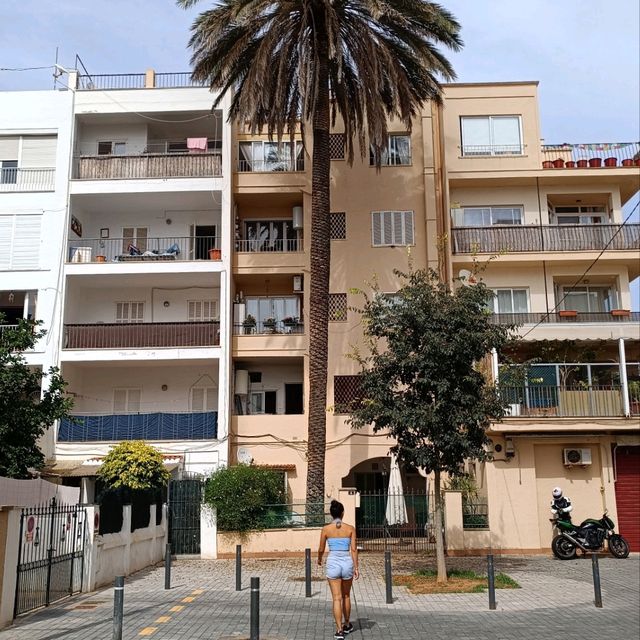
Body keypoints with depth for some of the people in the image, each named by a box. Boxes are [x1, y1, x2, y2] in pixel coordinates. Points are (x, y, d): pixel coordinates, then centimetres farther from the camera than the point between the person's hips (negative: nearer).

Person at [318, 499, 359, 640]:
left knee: (337, 598, 1)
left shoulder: (326, 529, -5)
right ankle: (346, 625, 35)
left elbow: (321, 549, 3)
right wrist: (356, 568, -2)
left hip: (333, 563, -2)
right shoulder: (350, 528, -2)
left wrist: (319, 560, 23)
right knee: (346, 596, 21)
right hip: (347, 563, 2)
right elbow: (354, 549, -6)